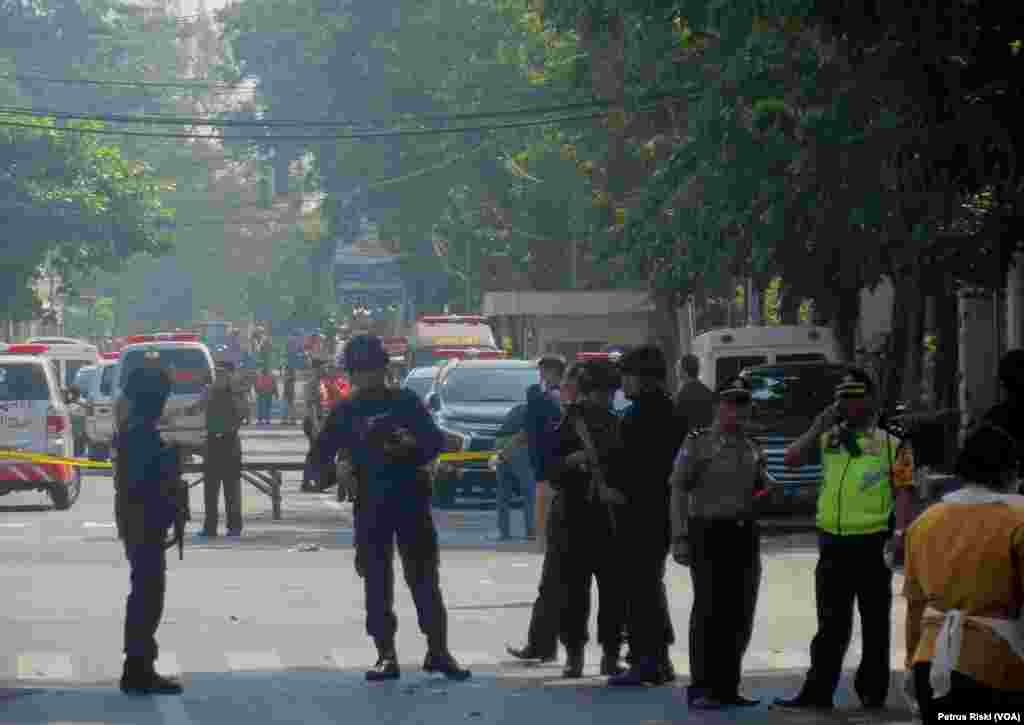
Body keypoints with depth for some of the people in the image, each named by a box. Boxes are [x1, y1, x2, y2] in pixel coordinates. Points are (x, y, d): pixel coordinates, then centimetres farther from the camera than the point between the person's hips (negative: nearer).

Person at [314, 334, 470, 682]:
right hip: (370, 506, 1)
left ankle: (438, 651, 3)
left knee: (424, 577, -2)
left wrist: (411, 445, -19)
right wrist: (336, 473, -11)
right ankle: (386, 656, 5)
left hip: (412, 500, -1)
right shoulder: (345, 412, 8)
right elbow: (323, 452, 9)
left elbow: (436, 441, 1)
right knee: (377, 583, 1)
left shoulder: (406, 402, 5)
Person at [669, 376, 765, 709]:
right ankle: (701, 689, 0)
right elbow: (679, 491, -5)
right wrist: (679, 538, -12)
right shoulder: (698, 443, -2)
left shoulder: (752, 448, 14)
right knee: (709, 611, -6)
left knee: (740, 614, 6)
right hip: (709, 532, -5)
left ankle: (728, 686, 15)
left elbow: (762, 488, 25)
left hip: (745, 534, 5)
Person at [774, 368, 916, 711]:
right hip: (833, 542, 4)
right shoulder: (828, 438, 11)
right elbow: (791, 459, 4)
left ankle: (872, 690, 14)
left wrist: (899, 533, -16)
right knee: (831, 623, 6)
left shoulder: (891, 444, -1)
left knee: (875, 621, 6)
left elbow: (903, 492, -5)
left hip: (872, 542, -3)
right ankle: (817, 692, 7)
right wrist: (819, 426, -3)